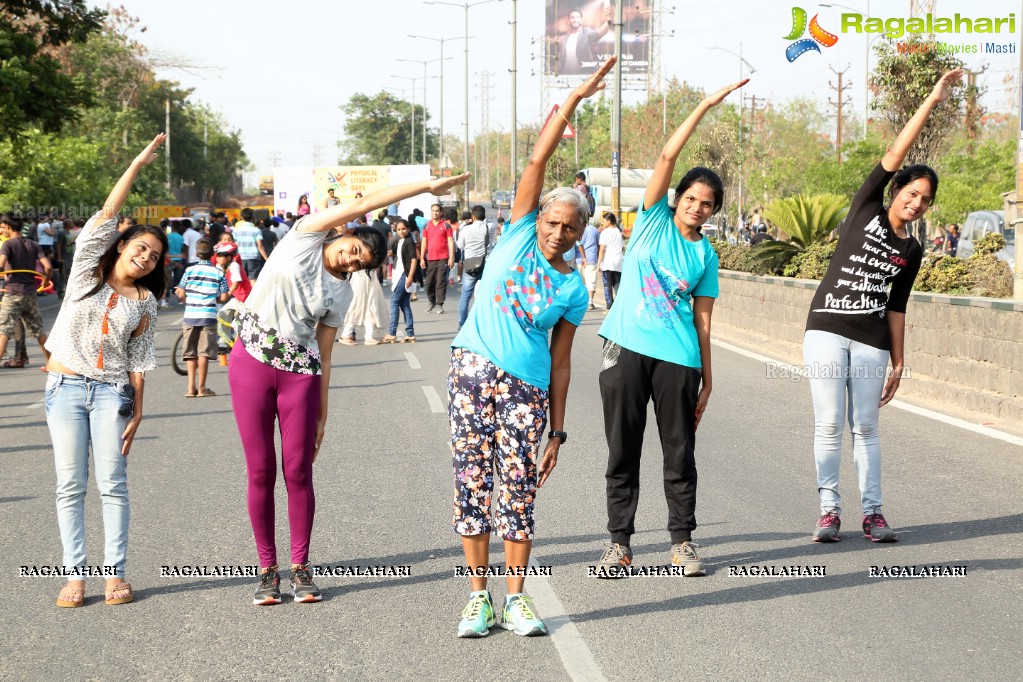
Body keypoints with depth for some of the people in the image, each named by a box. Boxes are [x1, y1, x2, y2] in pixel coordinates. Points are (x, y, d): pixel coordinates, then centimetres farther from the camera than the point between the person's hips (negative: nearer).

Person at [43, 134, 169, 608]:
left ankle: (115, 573, 3)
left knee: (112, 484, -3)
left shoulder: (144, 302, 8)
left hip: (111, 391, 1)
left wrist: (137, 411, -2)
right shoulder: (87, 270, 4)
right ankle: (74, 575, 1)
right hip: (66, 386, -1)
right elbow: (108, 214, -5)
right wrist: (138, 164, -8)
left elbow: (139, 361, 6)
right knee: (70, 486, -1)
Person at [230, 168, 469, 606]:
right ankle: (268, 569, 10)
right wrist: (426, 186, -8)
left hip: (300, 371, 3)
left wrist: (322, 415, 5)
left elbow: (324, 356, 9)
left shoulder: (341, 293, 9)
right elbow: (360, 205, -7)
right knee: (261, 471, 1)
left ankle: (300, 568, 11)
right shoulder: (306, 236, 2)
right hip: (251, 361, -2)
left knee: (298, 471, 0)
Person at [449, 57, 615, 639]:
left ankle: (516, 597, 11)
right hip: (474, 370, 0)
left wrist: (558, 432, 3)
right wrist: (573, 100, -8)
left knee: (519, 488, 0)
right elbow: (539, 161, -3)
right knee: (473, 480, 0)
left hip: (526, 387, 0)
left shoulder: (573, 290, 4)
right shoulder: (521, 234, 4)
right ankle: (480, 596, 8)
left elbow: (561, 364, 6)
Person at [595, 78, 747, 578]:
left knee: (680, 453, 5)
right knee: (623, 452, 3)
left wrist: (706, 378, 4)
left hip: (677, 358, 1)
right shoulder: (654, 219, 4)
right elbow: (667, 157, -6)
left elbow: (702, 318, 8)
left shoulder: (705, 256, 8)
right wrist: (705, 106, -9)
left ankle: (682, 543, 14)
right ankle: (619, 543, 10)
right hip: (626, 349, -1)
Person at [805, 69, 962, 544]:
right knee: (828, 426, -1)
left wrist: (898, 361, 9)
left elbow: (896, 307, 12)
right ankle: (829, 509, 8)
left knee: (865, 429, 6)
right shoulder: (866, 209, 0)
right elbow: (894, 157, -9)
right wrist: (932, 101, -11)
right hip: (827, 331, -3)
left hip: (871, 341, 3)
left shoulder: (911, 251, 8)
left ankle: (872, 512, 13)